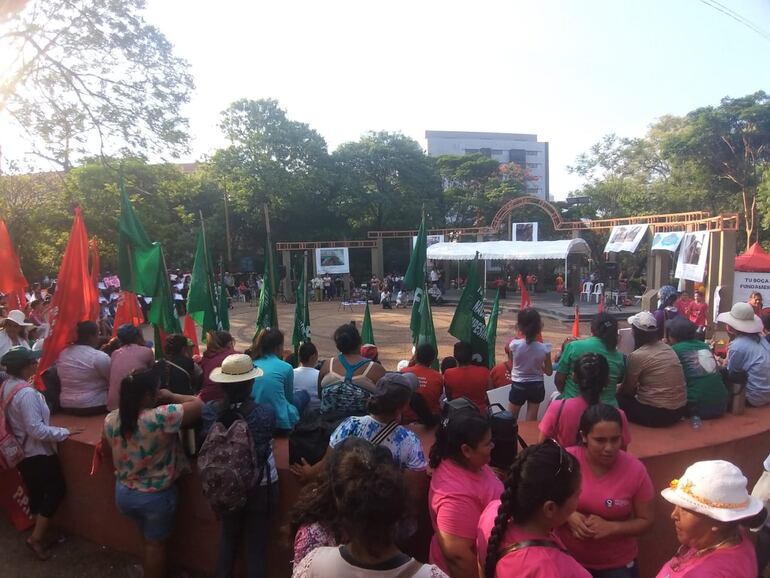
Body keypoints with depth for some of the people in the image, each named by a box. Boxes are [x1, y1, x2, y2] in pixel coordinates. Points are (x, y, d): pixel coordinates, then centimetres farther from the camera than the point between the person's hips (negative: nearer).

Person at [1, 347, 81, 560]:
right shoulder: (26, 393, -29)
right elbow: (37, 430, -28)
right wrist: (65, 432, -19)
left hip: (22, 451, 9)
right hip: (37, 452, -9)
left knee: (36, 492, 22)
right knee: (57, 490, 6)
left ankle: (40, 532, 36)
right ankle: (36, 537, 11)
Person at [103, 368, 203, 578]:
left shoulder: (111, 419, -12)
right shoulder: (162, 417, -33)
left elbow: (107, 449, 7)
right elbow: (198, 405, -23)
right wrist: (171, 396, -9)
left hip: (123, 493, 6)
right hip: (156, 496, -6)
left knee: (149, 539, 29)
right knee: (156, 543, 20)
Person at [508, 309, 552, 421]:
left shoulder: (514, 345, -19)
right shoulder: (544, 348, -15)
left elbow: (511, 366, -2)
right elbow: (549, 372, -3)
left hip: (518, 386, -1)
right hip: (537, 387, 2)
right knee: (531, 422, 14)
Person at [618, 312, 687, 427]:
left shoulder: (637, 356, -14)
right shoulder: (667, 348, 7)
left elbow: (627, 390, -1)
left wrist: (617, 391, 18)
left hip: (657, 413, -8)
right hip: (679, 410, 8)